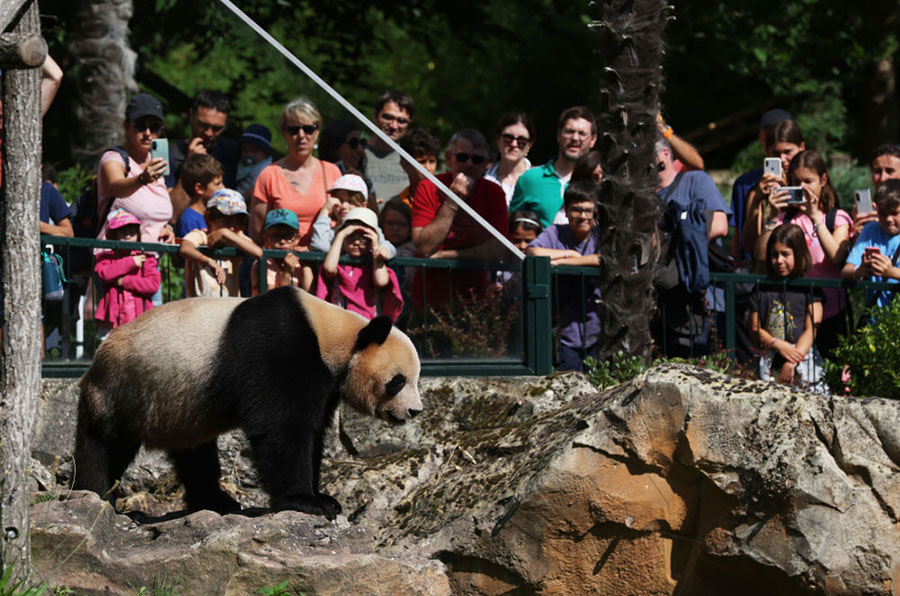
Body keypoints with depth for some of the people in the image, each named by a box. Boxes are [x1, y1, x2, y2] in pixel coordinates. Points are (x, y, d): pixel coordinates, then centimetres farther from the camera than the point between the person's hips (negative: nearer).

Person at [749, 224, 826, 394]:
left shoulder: (809, 288, 6)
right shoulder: (762, 288, 14)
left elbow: (811, 330, -1)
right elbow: (755, 329, 10)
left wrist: (791, 363, -12)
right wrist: (778, 345, -9)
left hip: (803, 358, -2)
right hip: (770, 363, 2)